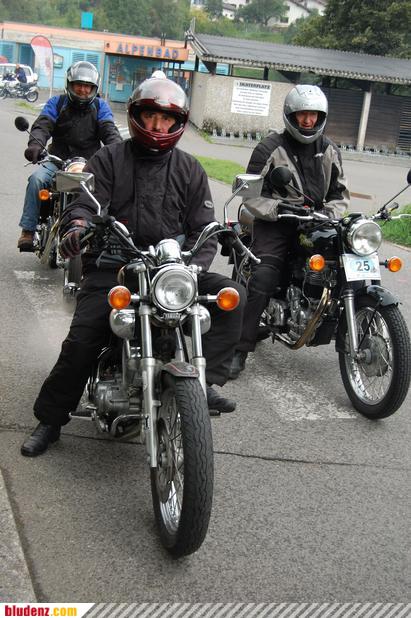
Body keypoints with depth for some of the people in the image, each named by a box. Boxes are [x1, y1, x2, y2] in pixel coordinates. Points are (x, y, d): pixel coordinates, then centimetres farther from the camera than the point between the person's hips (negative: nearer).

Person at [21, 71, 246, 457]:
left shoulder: (189, 169, 13)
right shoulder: (109, 159, 8)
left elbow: (203, 229, 8)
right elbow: (85, 202, -5)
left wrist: (192, 267, -12)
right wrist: (77, 225, -30)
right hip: (113, 266, -2)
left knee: (232, 296, -20)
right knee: (82, 339, -18)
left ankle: (205, 381, -18)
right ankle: (49, 419, 2)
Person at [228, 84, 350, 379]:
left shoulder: (329, 150, 12)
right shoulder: (270, 148, -2)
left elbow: (340, 192, 17)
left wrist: (329, 215, -3)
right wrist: (279, 211, -19)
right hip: (276, 224, -5)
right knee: (261, 283, -21)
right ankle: (239, 351, -19)